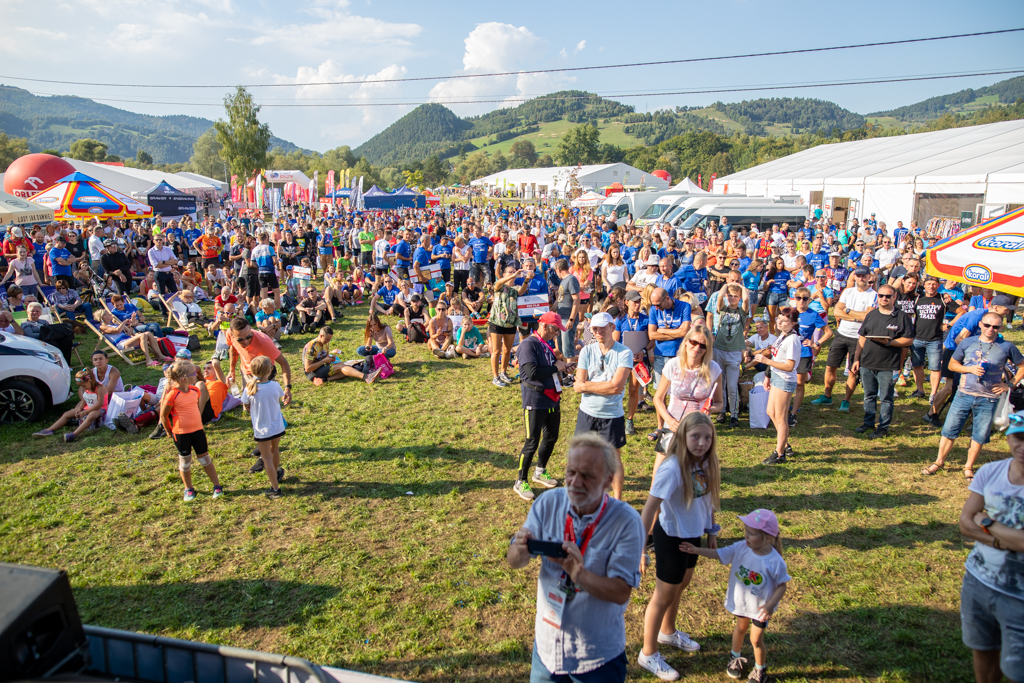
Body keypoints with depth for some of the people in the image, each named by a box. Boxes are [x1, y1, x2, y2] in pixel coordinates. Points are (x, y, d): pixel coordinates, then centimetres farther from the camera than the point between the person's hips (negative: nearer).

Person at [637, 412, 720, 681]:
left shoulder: (707, 463, -9)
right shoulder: (672, 468, -31)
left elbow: (708, 498, 6)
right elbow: (649, 509, -31)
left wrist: (712, 532, 12)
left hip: (694, 534, 7)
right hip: (672, 536, -7)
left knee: (681, 583, 27)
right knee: (665, 595, 9)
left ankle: (668, 631, 54)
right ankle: (648, 654, 30)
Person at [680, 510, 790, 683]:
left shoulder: (775, 562, -30)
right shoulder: (740, 548, -20)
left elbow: (782, 585, -19)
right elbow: (718, 554, -16)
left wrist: (771, 604, -29)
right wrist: (696, 550, -27)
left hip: (761, 607, -4)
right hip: (740, 601, 4)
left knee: (756, 640, 12)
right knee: (740, 628, 27)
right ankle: (736, 657, 53)